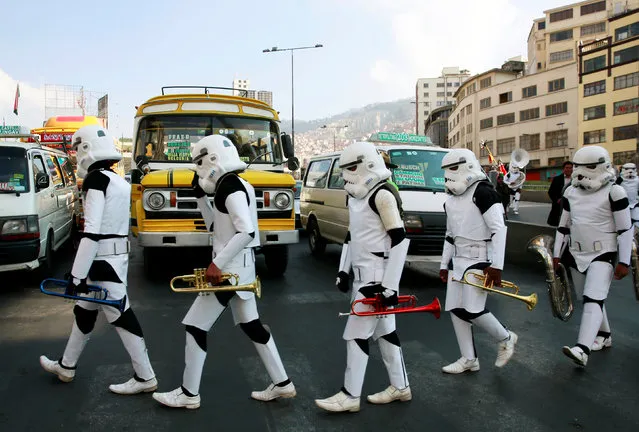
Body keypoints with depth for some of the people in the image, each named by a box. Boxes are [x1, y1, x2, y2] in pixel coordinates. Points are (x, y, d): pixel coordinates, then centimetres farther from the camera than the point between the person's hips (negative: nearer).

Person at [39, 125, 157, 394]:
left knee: (121, 318, -2)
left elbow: (92, 233, -22)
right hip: (117, 256, 9)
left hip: (103, 259, -9)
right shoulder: (119, 182, 11)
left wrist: (77, 274, -21)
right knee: (84, 312, 21)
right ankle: (66, 366, 37)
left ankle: (145, 378, 8)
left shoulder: (96, 179, -15)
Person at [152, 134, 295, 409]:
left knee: (195, 327, 1)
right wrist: (201, 196, 13)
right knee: (251, 325, 17)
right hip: (241, 267, 10)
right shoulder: (236, 185, 12)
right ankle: (282, 384, 24)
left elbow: (246, 232, -27)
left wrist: (217, 264, -25)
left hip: (230, 268, -10)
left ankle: (189, 395, 13)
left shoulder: (230, 186, -17)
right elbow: (216, 227, 19)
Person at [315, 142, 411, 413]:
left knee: (357, 333, -4)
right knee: (384, 330, 15)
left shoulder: (382, 195, -15)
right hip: (362, 274, 9)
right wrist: (343, 270, 16)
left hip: (377, 276, -9)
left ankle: (350, 396, 7)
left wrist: (391, 285, -20)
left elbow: (400, 239, -20)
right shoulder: (355, 196, 12)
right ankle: (400, 387, 27)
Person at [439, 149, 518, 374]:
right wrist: (444, 264, 19)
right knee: (455, 309, 6)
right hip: (458, 260, 9)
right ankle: (469, 359, 18)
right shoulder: (451, 200, 14)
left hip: (479, 260, -8)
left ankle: (506, 339, 17)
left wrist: (496, 265, -21)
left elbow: (499, 229, -17)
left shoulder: (482, 192, -13)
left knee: (472, 309, -11)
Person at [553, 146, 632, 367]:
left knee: (594, 299, -18)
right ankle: (604, 335, 38)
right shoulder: (571, 192, 5)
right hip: (578, 255, 6)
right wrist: (556, 254, 12)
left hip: (603, 254, -6)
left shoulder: (614, 192, -11)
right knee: (590, 298, 17)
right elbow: (563, 226, 12)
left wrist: (624, 262, -13)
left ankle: (582, 349, -27)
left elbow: (625, 229, -10)